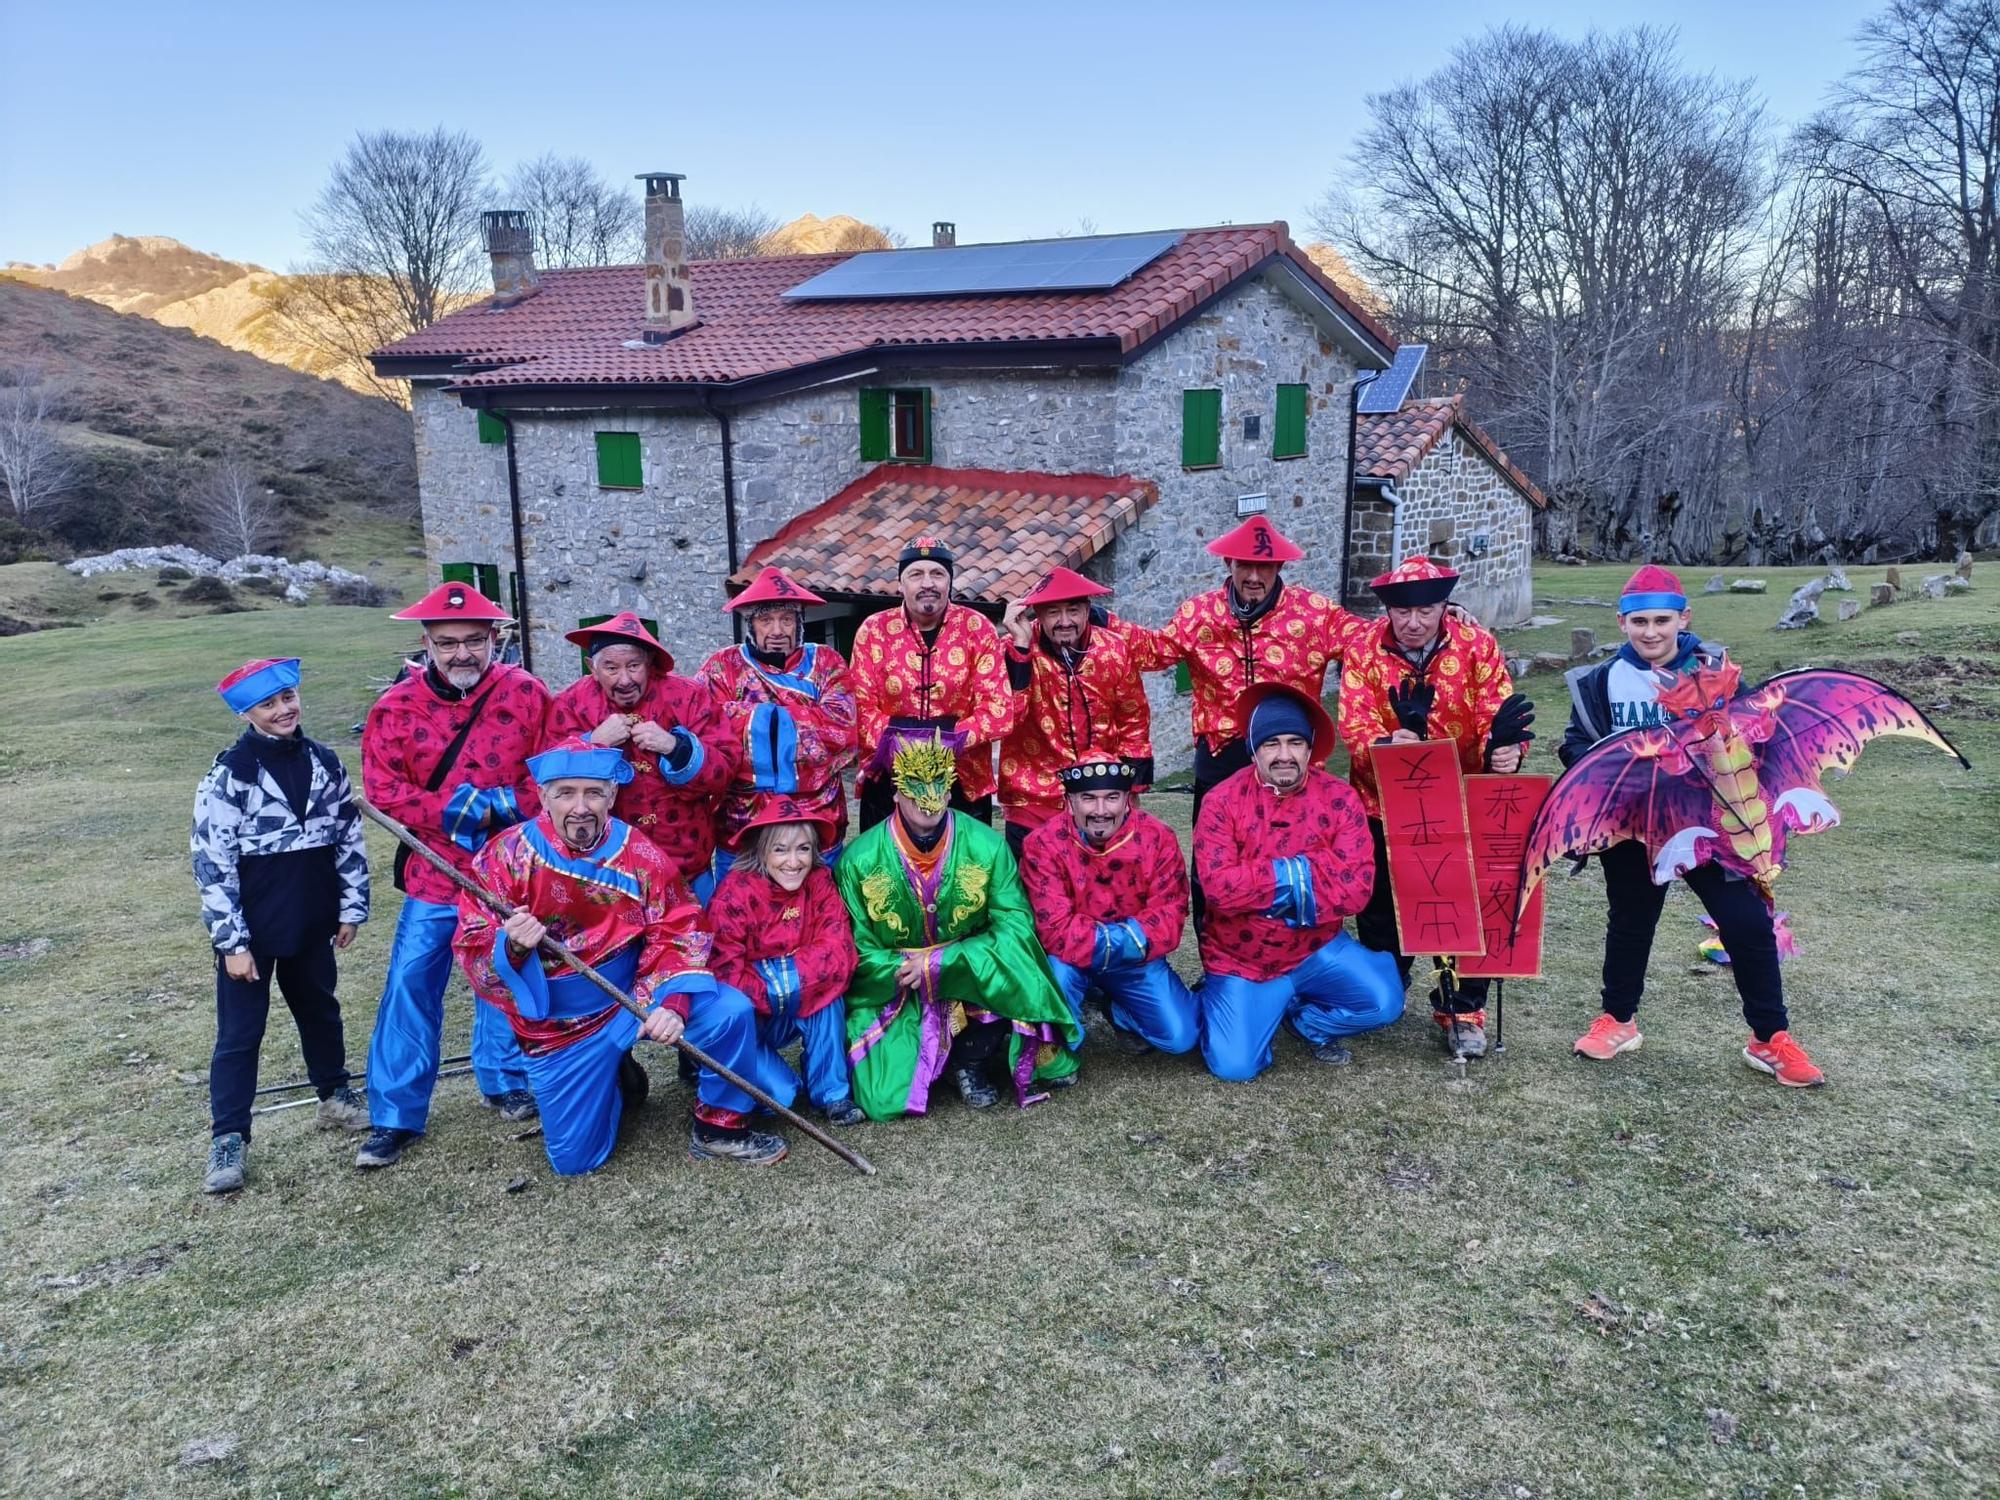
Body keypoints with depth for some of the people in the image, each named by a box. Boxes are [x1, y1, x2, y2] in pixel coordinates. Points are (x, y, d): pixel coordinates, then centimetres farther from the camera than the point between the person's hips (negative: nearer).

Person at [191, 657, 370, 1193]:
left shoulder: (324, 762, 1)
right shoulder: (229, 775, -13)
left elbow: (350, 837, 8)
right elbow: (211, 863, -14)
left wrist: (352, 907, 6)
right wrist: (232, 941, -15)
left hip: (311, 924, 5)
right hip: (251, 930, -4)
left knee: (319, 1011, 20)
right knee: (240, 1032, 2)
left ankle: (336, 1098, 38)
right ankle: (228, 1140, 10)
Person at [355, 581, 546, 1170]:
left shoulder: (526, 694, -6)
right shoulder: (396, 708, -6)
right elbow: (383, 790, -9)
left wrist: (500, 806, -20)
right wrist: (460, 810, -19)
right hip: (433, 874, 0)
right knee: (410, 986, 0)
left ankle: (503, 1082, 35)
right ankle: (395, 1117, 10)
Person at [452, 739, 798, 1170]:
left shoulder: (639, 853, -11)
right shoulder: (507, 857, -14)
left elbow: (678, 932, -8)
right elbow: (472, 950, -13)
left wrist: (673, 1001, -24)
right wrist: (512, 946, -37)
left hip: (636, 995, 1)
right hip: (559, 1024, 0)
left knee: (730, 1012, -23)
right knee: (574, 1160, 0)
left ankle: (720, 1127, 2)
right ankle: (616, 1081, 33)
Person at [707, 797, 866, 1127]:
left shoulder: (819, 882, -9)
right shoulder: (735, 892, -19)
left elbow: (838, 954, -19)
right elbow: (725, 974, -23)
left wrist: (777, 977, -26)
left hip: (809, 1013, 3)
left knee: (827, 990, -28)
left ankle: (830, 1091, -13)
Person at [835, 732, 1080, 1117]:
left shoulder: (987, 846, -11)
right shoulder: (859, 861, -11)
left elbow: (1015, 926, -16)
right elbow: (856, 952, -6)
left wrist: (941, 962, -23)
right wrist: (910, 970, -21)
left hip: (973, 982, 1)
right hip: (892, 994, -1)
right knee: (885, 1098, -21)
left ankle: (971, 1061, -1)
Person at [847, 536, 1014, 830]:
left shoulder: (977, 629, -2)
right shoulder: (873, 630, 1)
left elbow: (998, 707, -8)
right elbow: (861, 704, -3)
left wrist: (955, 739, -23)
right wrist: (889, 740, -22)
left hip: (964, 779, 0)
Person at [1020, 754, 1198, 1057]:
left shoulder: (1157, 838, -14)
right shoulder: (1044, 844, -20)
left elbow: (1169, 917, -15)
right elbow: (1055, 931, -25)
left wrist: (1132, 940, -29)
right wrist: (1125, 937, -26)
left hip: (1137, 959, 2)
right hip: (1072, 960, -2)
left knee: (1181, 1036, -11)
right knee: (1057, 973, -35)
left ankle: (1119, 1011, 22)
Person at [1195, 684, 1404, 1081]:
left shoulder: (1339, 798, -9)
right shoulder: (1223, 802, -13)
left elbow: (1356, 888, -17)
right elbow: (1219, 887, -23)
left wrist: (1270, 884, -21)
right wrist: (1297, 870, -22)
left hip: (1316, 949, 2)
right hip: (1240, 960, -2)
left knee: (1384, 1002, -18)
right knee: (1235, 1065, -12)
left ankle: (1305, 1019, 13)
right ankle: (1218, 999, 22)